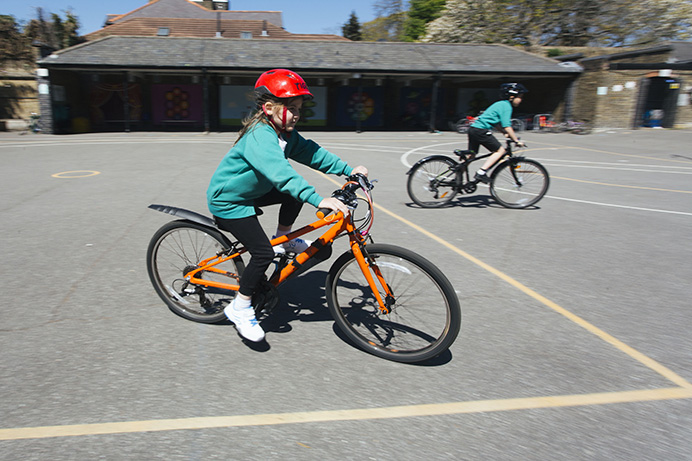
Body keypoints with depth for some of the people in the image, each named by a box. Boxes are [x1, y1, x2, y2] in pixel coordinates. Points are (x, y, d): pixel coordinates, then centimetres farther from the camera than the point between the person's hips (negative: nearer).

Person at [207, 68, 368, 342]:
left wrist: (347, 169, -13)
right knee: (263, 253, -16)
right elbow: (280, 172, -46)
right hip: (227, 201, -9)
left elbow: (311, 153, -2)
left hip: (250, 192, 9)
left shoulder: (286, 134, -1)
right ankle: (239, 309, 0)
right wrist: (318, 200, -54)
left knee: (297, 194, 1)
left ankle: (284, 239, 19)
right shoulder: (259, 136, -31)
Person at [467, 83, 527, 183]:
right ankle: (481, 173, -11)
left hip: (473, 129, 10)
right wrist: (517, 140, -10)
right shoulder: (506, 106, -8)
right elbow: (507, 126, -14)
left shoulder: (501, 104, 22)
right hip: (481, 130, -10)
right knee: (500, 150, -3)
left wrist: (506, 134, 25)